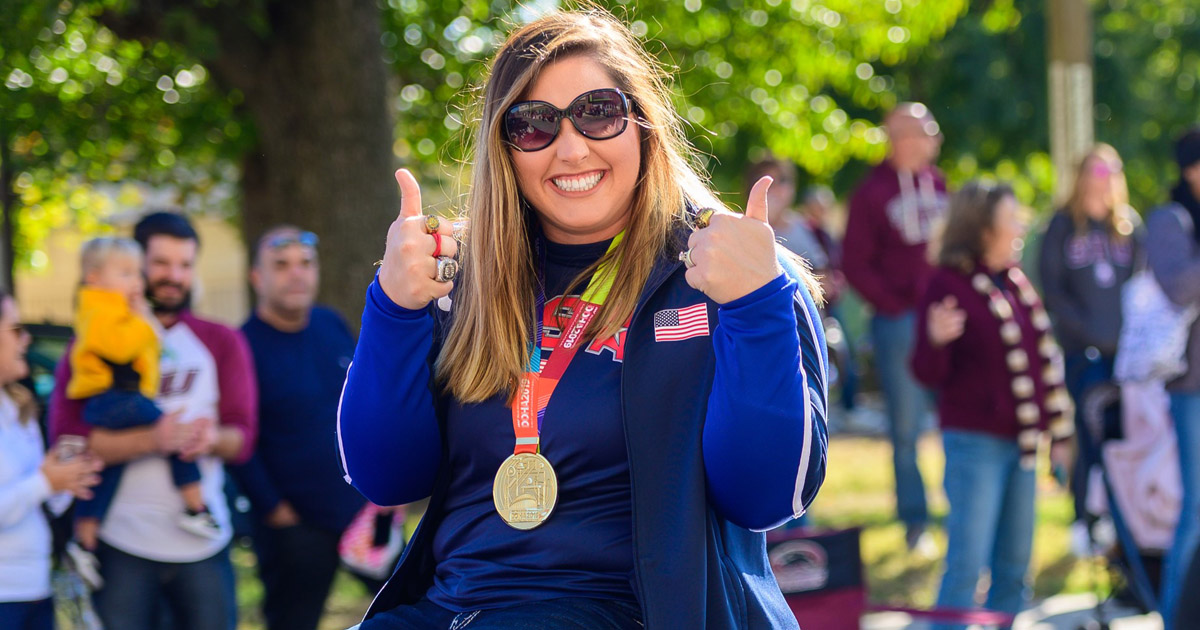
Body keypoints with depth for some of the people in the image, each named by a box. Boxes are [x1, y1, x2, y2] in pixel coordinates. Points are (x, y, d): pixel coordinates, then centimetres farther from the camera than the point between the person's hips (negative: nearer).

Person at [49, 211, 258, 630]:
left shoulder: (222, 343, 13)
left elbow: (243, 437, 6)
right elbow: (67, 437, -7)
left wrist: (213, 438, -19)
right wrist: (152, 439, -21)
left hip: (203, 546, 2)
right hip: (121, 546, -2)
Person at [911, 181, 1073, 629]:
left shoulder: (1016, 282, 11)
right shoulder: (948, 285, -10)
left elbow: (1045, 357, 19)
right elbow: (930, 374, -13)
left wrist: (1058, 426, 18)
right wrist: (935, 340, -34)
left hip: (1020, 441, 7)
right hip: (975, 440, -7)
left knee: (1014, 565, 11)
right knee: (967, 563, -8)